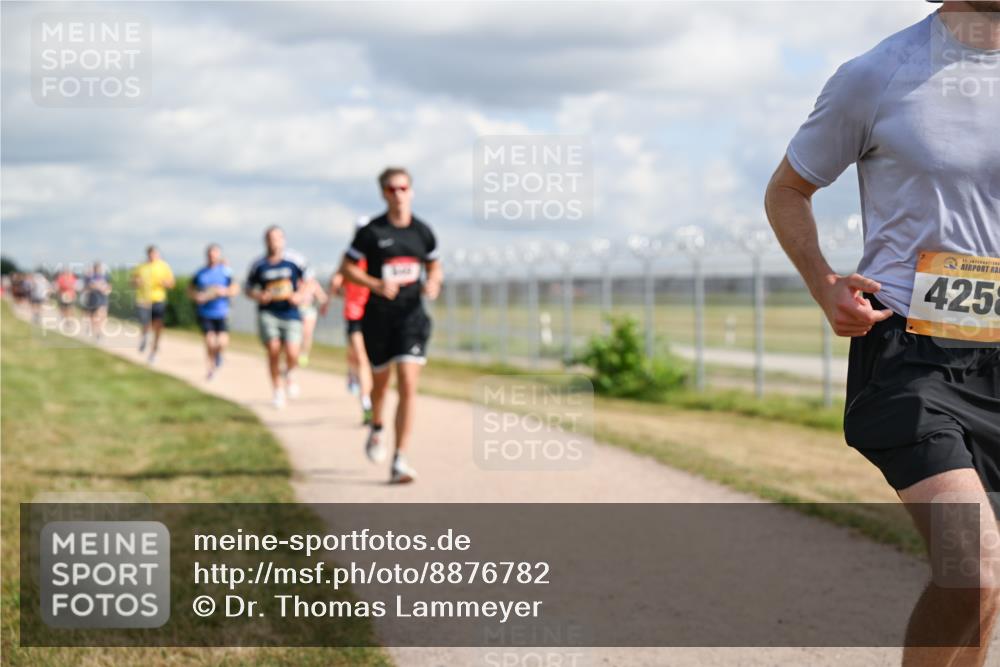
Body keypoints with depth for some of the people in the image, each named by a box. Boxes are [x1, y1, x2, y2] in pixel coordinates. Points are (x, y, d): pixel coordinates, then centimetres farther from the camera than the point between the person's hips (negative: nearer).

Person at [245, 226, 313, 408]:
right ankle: (278, 391, 9)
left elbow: (307, 277, 13)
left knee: (292, 354, -12)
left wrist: (301, 295, -3)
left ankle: (289, 373, 25)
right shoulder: (258, 265, 3)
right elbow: (249, 289, 14)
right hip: (268, 313, 1)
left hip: (291, 313, 0)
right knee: (273, 351, -11)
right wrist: (259, 296, -7)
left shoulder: (294, 260, -1)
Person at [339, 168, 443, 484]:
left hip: (412, 316, 1)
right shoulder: (371, 232, -6)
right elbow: (346, 267, -1)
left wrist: (433, 283, -5)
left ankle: (400, 461, -10)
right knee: (380, 380, 16)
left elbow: (434, 266, 18)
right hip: (379, 317, -1)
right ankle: (376, 428, 49)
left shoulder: (422, 232, 3)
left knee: (408, 387, -12)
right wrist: (377, 284, -16)